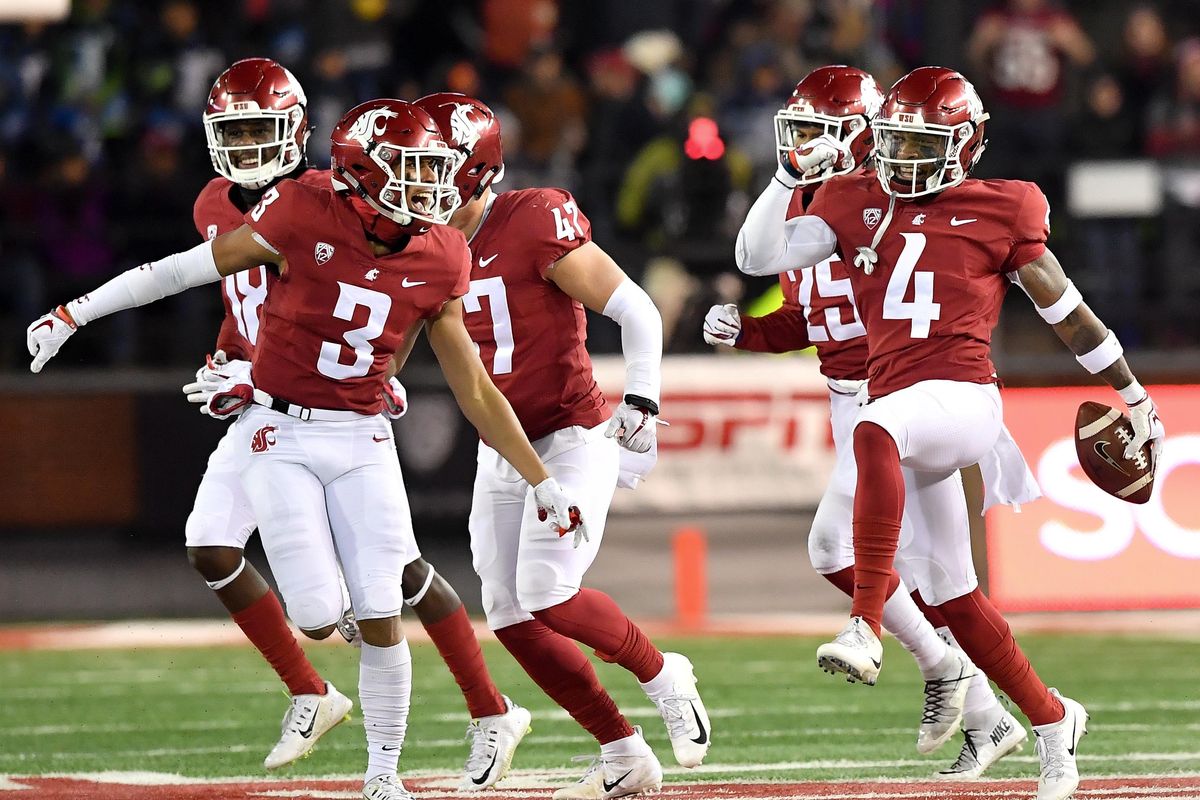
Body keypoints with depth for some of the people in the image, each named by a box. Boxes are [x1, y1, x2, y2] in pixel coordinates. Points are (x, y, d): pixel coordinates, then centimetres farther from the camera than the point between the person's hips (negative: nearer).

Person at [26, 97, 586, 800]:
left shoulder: (437, 262, -3)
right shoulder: (303, 219, -14)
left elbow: (475, 390, 5)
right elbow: (187, 269, -4)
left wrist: (543, 484, 6)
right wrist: (75, 313, -1)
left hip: (363, 439, 3)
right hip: (281, 434, -3)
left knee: (383, 619, -5)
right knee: (319, 620, -11)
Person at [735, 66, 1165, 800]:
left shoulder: (999, 213, 4)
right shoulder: (856, 205, 13)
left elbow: (1066, 311, 11)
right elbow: (759, 258, 4)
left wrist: (1135, 396, 16)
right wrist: (792, 176, -6)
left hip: (962, 400, -6)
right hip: (904, 408, 6)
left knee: (876, 432, -39)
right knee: (951, 592, 12)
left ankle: (866, 625, -46)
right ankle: (1053, 720, 30)